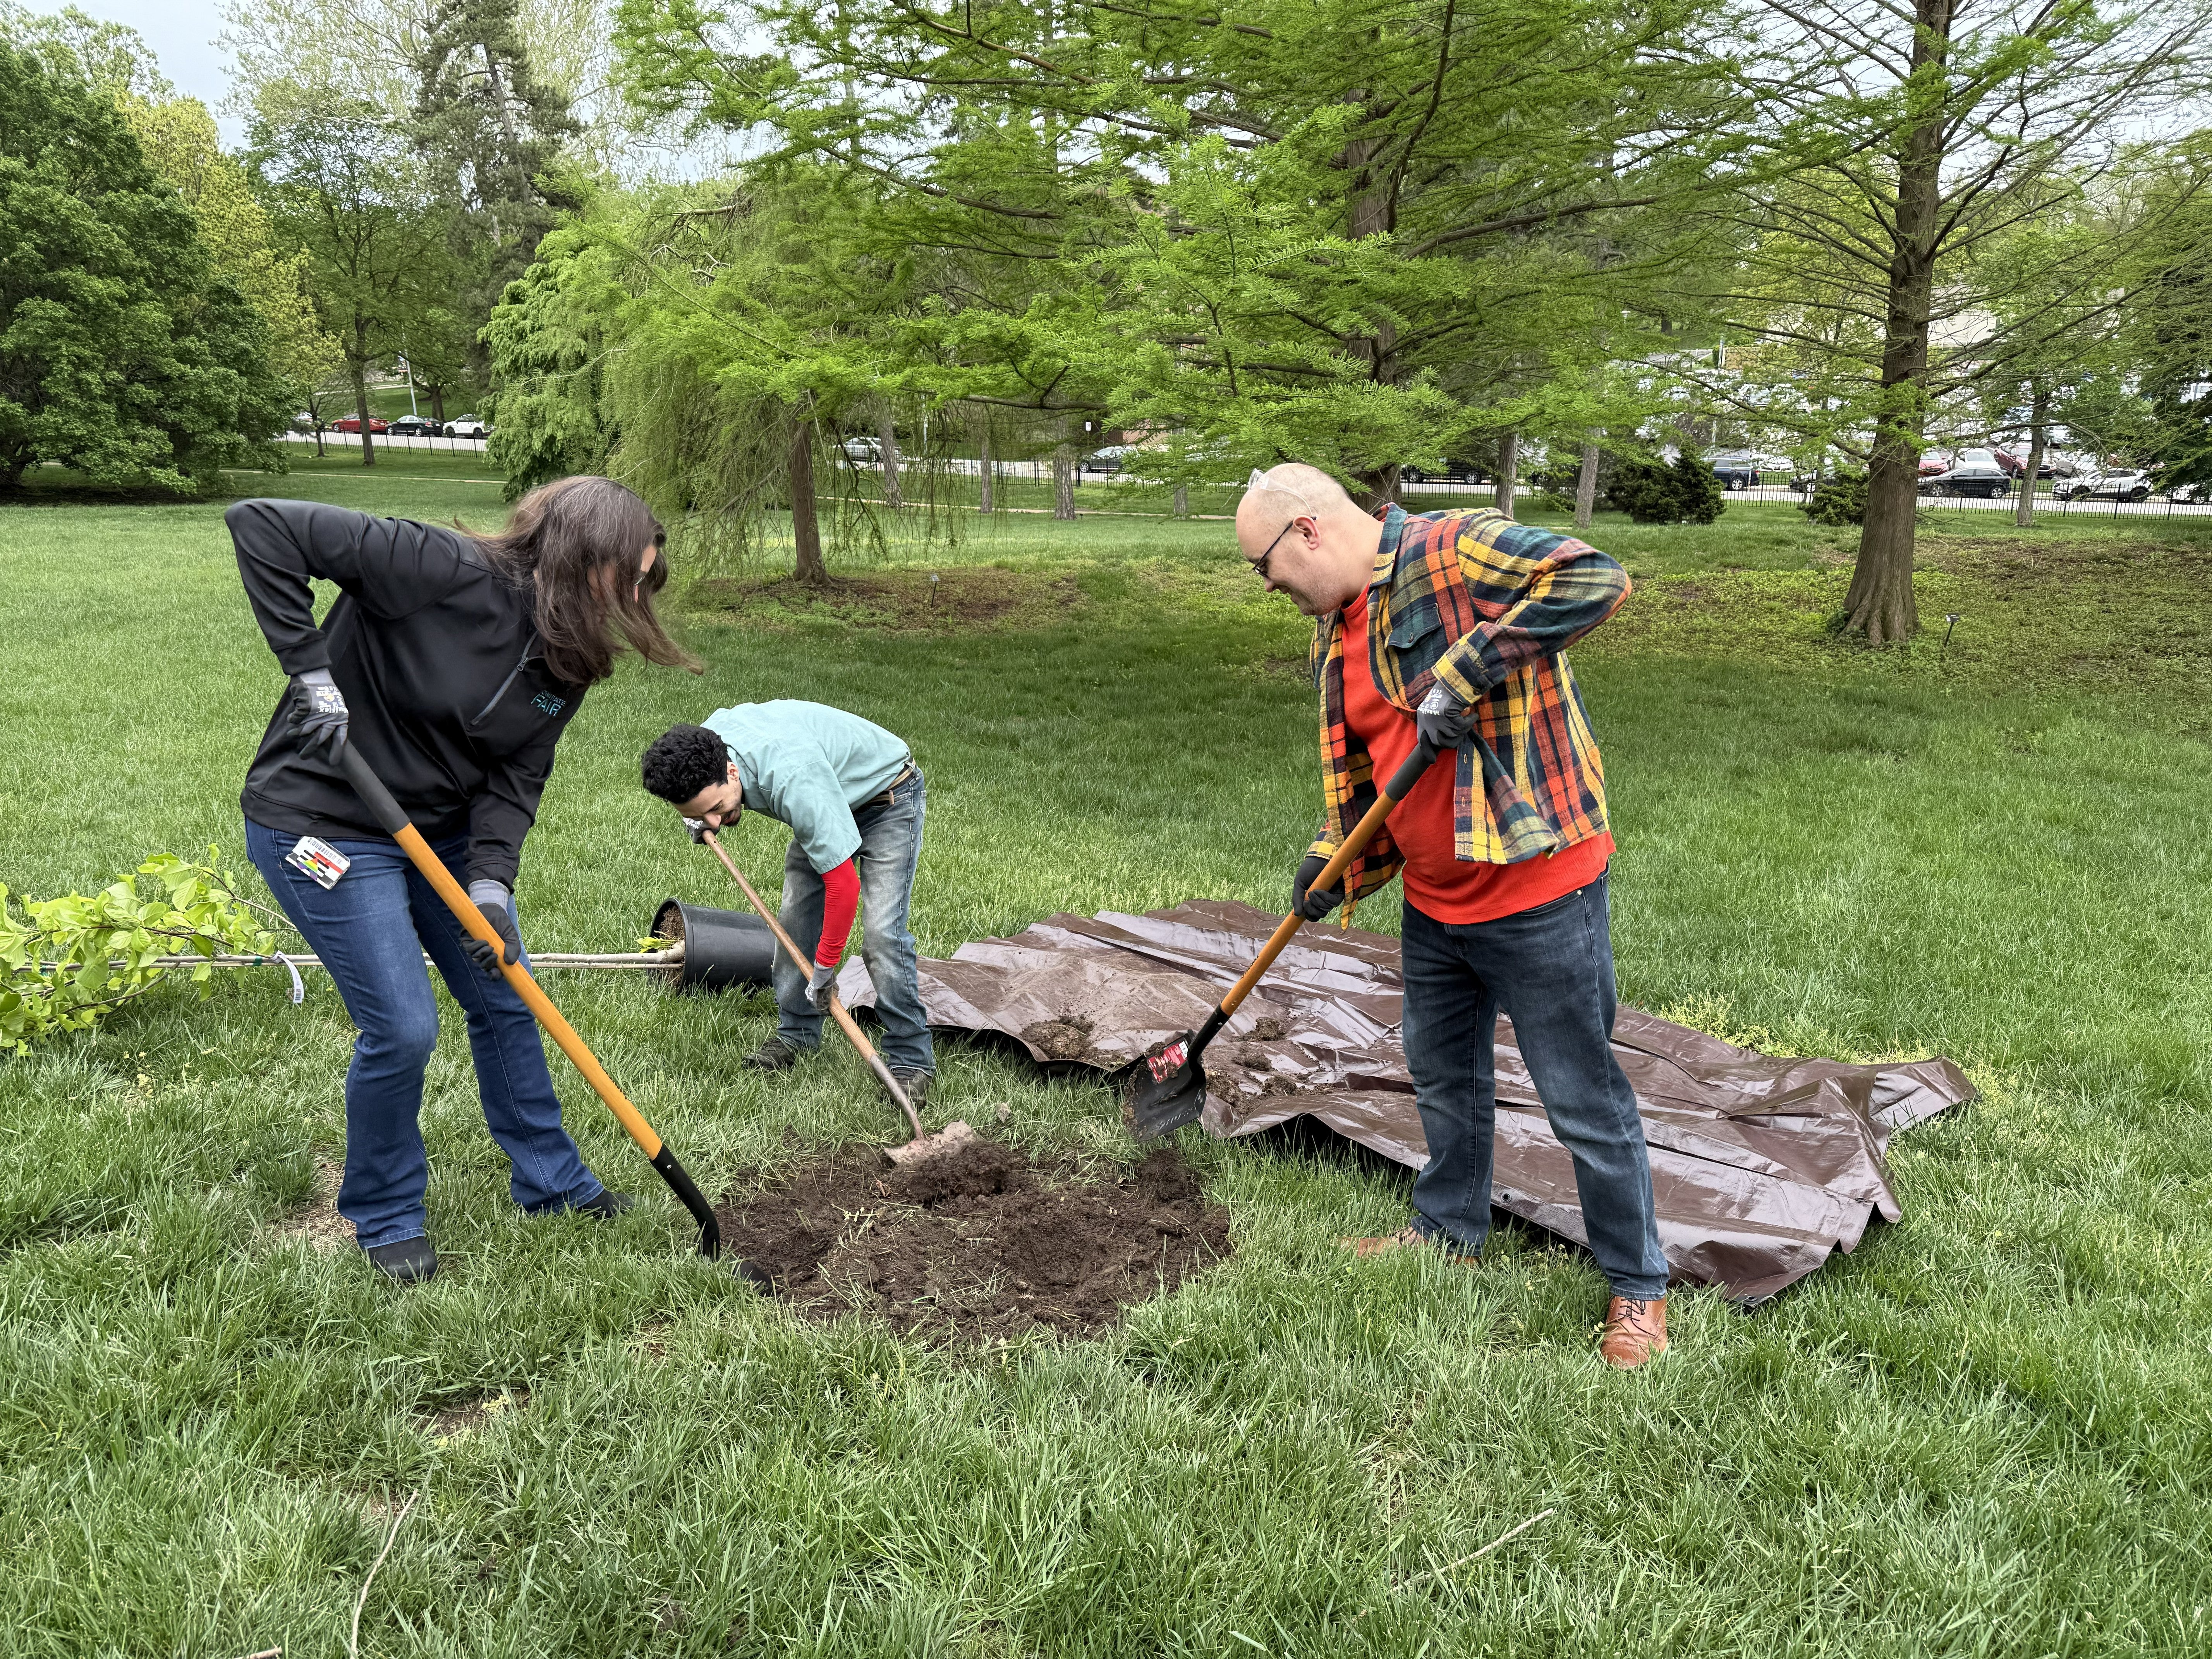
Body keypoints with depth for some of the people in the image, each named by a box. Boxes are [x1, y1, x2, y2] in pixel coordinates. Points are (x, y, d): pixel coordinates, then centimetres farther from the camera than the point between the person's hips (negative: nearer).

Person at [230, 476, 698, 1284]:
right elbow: (260, 525, -27)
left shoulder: (567, 659, -4)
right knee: (401, 1028, -7)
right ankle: (385, 1219, 19)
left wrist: (491, 884, -17)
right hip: (323, 830, -8)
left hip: (440, 829, 8)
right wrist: (314, 673, -28)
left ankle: (549, 1179, 33)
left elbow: (516, 777, -3)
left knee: (508, 999, 13)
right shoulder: (446, 570, -27)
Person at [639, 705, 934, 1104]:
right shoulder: (701, 746, -20)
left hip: (888, 797, -8)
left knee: (881, 932, -18)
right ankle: (797, 1033, 20)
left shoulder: (793, 781, -44)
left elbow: (843, 883, -38)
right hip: (833, 799, 8)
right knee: (796, 918, 4)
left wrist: (824, 970, -28)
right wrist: (699, 819, 0)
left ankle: (911, 1059, -8)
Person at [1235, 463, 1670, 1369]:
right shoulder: (1334, 632, 11)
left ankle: (1638, 1288, 20)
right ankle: (1449, 1228, 44)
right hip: (1435, 898, 9)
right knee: (1444, 1074, 23)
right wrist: (1335, 860, 4)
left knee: (1583, 1097, 3)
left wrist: (1466, 672, -28)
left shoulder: (1452, 550, -16)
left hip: (1537, 888, -9)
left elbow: (1596, 579, -27)